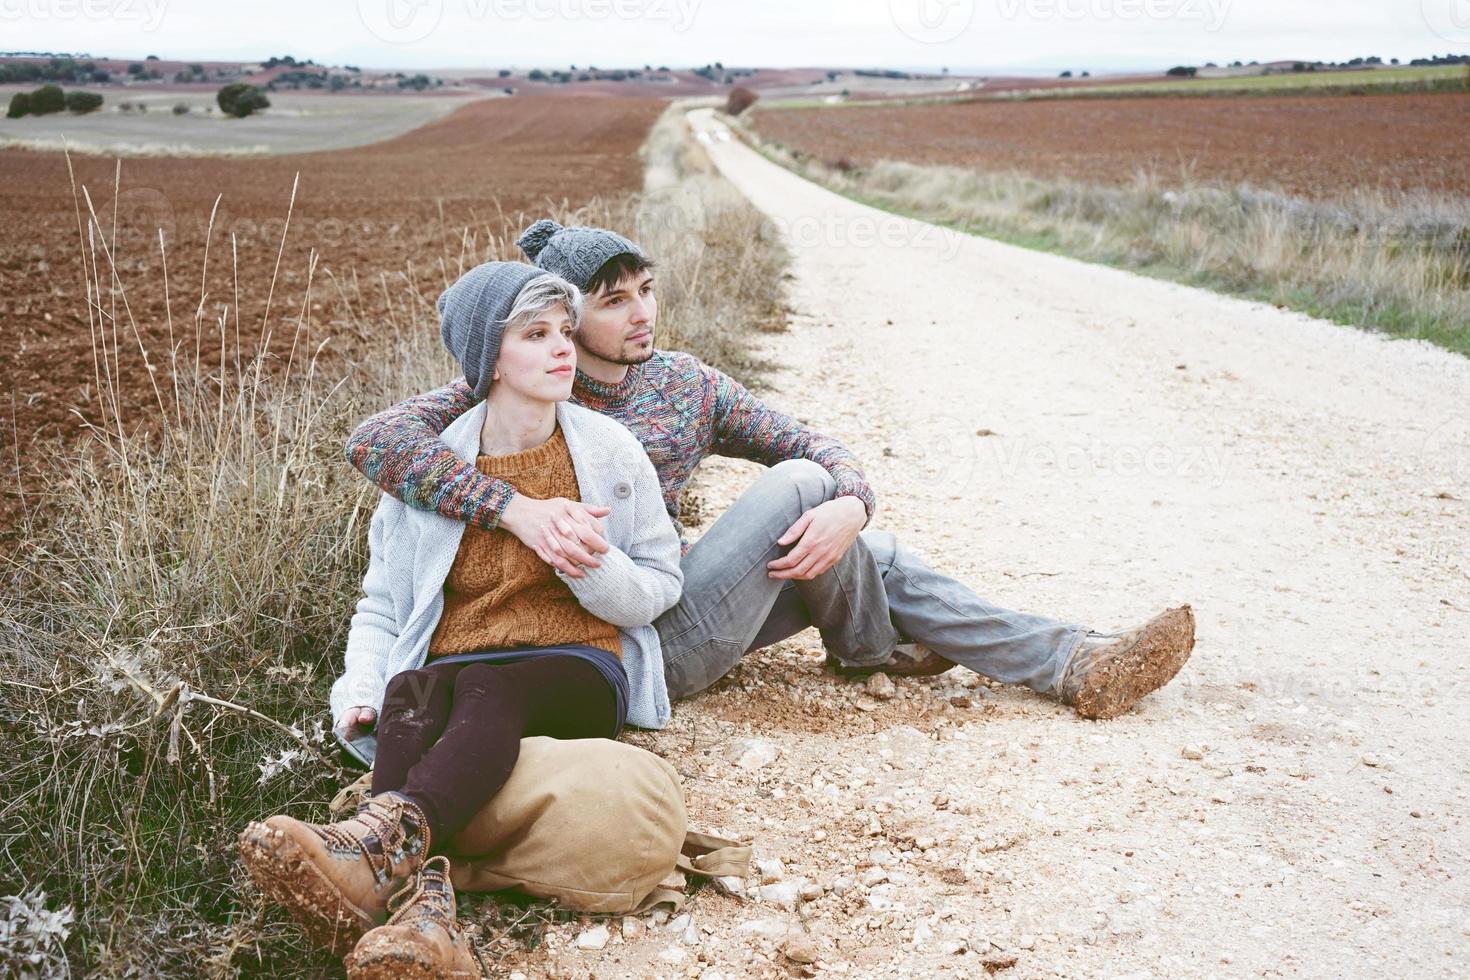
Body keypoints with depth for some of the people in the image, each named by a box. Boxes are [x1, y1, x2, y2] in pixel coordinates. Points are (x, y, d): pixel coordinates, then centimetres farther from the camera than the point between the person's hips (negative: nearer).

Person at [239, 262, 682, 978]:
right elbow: (380, 603, 13)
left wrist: (591, 565, -12)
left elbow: (660, 587, 10)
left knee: (488, 689, -36)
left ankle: (379, 840, -63)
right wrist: (361, 690, -7)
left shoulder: (610, 450, 7)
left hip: (579, 670, -1)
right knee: (408, 693, -35)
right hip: (454, 670, 2)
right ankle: (424, 896, -57)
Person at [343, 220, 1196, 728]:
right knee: (796, 483, -16)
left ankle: (1075, 665, 10)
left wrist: (851, 506, -20)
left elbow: (816, 445, 5)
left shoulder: (684, 382, 5)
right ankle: (868, 650, 10)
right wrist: (517, 508, -39)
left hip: (671, 603, 7)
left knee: (879, 559, 2)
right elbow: (375, 440, -26)